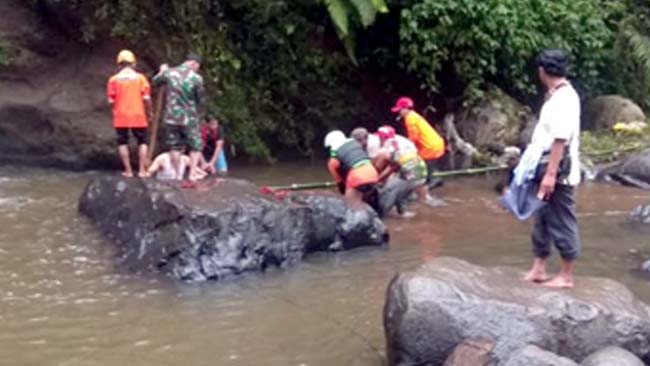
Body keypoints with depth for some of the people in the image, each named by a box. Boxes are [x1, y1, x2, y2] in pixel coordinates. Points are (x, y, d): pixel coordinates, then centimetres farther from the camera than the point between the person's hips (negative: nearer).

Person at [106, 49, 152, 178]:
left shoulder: (114, 79, -2)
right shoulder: (140, 77, -3)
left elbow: (111, 100, -3)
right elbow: (146, 98, -7)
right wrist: (149, 112, 7)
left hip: (121, 117, 0)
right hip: (138, 116, 0)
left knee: (123, 143, 10)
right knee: (142, 142, 12)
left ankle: (128, 171, 8)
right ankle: (142, 170, 7)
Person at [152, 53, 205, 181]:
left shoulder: (169, 72, -3)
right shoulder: (196, 78, -12)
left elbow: (155, 82, 15)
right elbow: (201, 99, -2)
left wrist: (162, 71, 32)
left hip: (171, 117, 3)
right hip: (189, 118, -3)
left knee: (175, 146, 15)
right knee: (196, 145, 10)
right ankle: (193, 173, 3)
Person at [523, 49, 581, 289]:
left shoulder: (565, 98, -18)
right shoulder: (556, 96, 11)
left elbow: (561, 140, -23)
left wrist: (550, 174, -25)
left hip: (559, 174, -10)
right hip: (548, 171, 10)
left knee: (562, 224, 0)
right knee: (542, 221, 15)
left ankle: (566, 276, 9)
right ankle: (538, 270, 24)